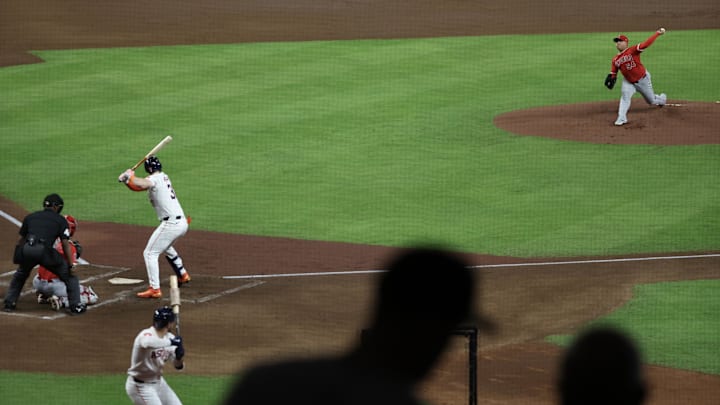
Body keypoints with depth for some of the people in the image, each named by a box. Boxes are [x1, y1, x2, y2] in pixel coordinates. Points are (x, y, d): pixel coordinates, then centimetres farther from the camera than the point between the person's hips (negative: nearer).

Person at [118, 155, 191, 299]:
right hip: (182, 223, 9)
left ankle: (154, 289, -13)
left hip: (171, 224, -9)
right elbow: (139, 186, 16)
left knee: (150, 253, -6)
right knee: (166, 247, 36)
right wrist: (127, 180, 0)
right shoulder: (164, 177, 15)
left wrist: (129, 176, -13)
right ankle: (182, 275, 50)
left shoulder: (155, 179, -11)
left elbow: (140, 185, -32)